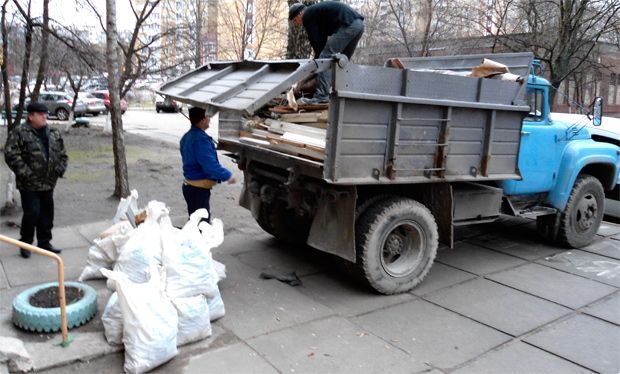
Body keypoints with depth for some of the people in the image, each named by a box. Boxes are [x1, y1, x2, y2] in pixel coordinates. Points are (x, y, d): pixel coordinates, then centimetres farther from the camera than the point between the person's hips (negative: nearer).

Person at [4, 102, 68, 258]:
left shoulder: (54, 133, 10)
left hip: (48, 183, 6)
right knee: (32, 213, -6)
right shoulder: (19, 133, -9)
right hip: (29, 184, -6)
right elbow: (11, 155, -14)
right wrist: (25, 173, -19)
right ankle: (25, 243, 14)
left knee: (47, 213, 12)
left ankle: (44, 242, 27)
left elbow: (62, 154, 17)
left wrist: (61, 169, 1)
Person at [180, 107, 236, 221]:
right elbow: (210, 165, -28)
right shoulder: (200, 139, -23)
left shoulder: (188, 136, 10)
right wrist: (228, 175, -16)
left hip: (189, 185, 10)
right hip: (198, 189, -10)